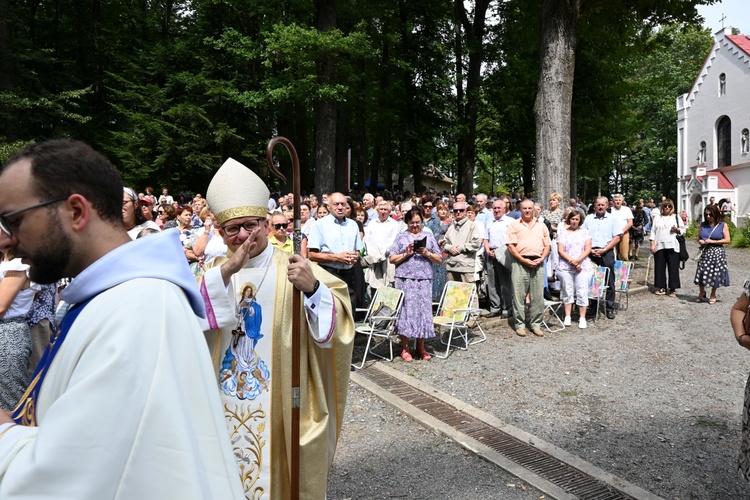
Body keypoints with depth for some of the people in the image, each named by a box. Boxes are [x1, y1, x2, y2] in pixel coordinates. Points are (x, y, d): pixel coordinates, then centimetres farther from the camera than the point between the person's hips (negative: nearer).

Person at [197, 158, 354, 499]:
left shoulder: (294, 268, -8)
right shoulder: (213, 272, 4)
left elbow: (338, 321, -19)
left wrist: (312, 288, -38)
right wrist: (226, 271, -28)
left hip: (281, 406, -3)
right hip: (224, 403, 4)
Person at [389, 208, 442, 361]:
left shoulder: (428, 236, 14)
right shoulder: (401, 237, 10)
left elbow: (439, 259, 11)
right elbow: (392, 259, 4)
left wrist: (427, 253, -6)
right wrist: (406, 254, -9)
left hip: (424, 280, 2)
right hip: (405, 279, -2)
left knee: (423, 310, 1)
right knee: (406, 311, -3)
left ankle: (420, 348, 13)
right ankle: (405, 348, 5)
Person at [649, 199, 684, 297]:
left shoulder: (676, 217, 11)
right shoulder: (657, 218, 13)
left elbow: (683, 230, 11)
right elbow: (653, 231, 9)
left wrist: (677, 229, -11)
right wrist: (652, 244, 0)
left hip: (672, 246, -1)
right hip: (659, 246, 2)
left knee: (673, 267, -2)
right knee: (660, 267, 3)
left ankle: (672, 289, 4)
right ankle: (661, 287, 12)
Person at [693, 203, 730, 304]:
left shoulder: (723, 225, -2)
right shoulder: (703, 224, 8)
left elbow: (727, 240, -6)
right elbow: (698, 237, 16)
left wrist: (713, 241, -14)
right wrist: (700, 241, -8)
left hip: (717, 253, -3)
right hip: (705, 252, 3)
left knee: (715, 274, 3)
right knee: (702, 273, -2)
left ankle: (713, 295, 20)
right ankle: (701, 293, 19)